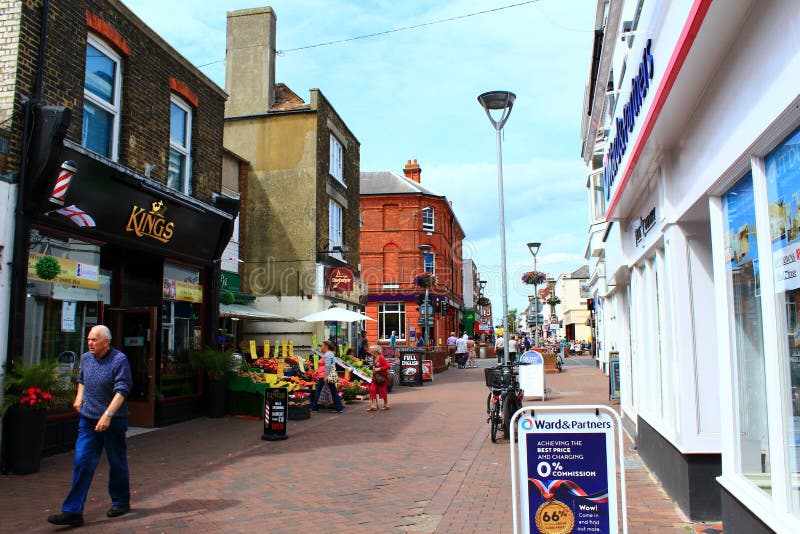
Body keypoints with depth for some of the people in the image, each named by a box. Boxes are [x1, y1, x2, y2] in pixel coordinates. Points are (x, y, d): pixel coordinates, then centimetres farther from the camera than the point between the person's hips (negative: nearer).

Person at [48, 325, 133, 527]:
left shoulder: (119, 359, -13)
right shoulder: (86, 358, 7)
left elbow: (122, 390, -20)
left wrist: (107, 415, -27)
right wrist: (79, 396, 12)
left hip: (113, 420, -5)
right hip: (88, 419, 5)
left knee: (117, 463, 9)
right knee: (82, 463, -1)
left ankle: (121, 502, 26)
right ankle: (73, 511, 2)